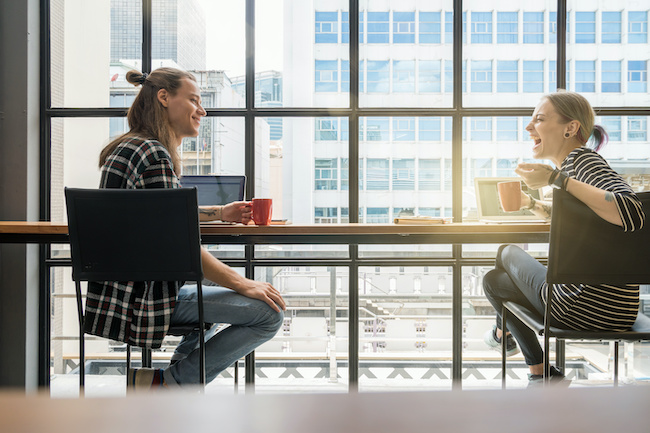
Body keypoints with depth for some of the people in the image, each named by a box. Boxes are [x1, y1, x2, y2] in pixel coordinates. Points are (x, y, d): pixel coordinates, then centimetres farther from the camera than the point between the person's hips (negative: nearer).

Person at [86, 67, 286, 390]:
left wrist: (218, 213, 22)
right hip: (144, 299, -11)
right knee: (269, 314, -12)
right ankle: (169, 383, -4)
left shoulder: (127, 147, 15)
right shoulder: (153, 154, -17)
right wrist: (242, 283, -14)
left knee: (216, 292, 35)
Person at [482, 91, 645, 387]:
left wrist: (556, 179, -32)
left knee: (507, 252, 15)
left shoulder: (582, 160, -18)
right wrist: (530, 204, 20)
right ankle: (541, 373, 33)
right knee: (493, 279, 25)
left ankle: (503, 332, 38)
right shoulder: (573, 163, 11)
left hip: (584, 306, -9)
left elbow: (632, 215, -36)